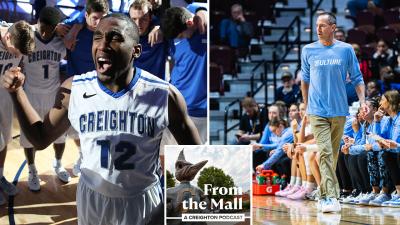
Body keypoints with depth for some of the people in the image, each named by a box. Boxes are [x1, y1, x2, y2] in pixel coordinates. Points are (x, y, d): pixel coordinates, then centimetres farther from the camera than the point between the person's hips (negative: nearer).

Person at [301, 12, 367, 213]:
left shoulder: (346, 50, 3)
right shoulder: (308, 50, 4)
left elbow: (357, 78, 7)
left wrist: (362, 102, -5)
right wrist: (306, 106, 17)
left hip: (339, 111, 1)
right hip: (318, 111, -1)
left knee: (333, 155, 9)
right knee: (324, 153, -14)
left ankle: (325, 195, 21)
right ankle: (330, 198, -19)